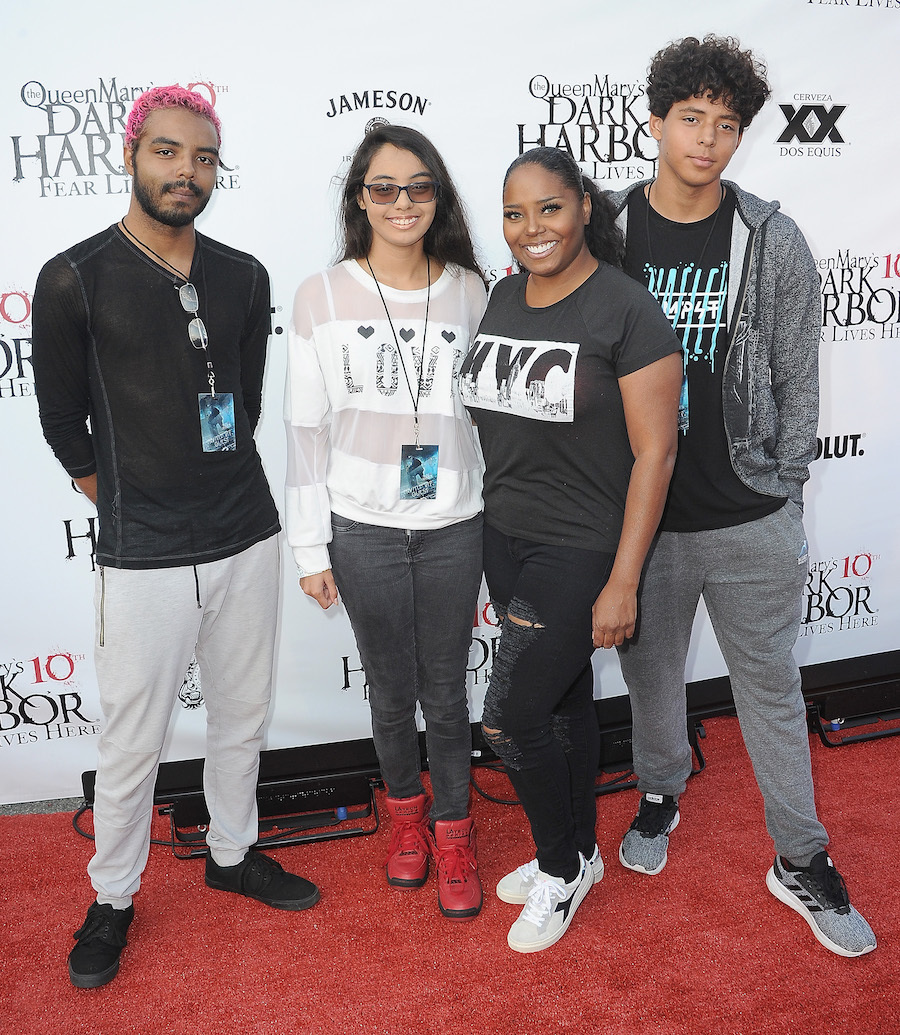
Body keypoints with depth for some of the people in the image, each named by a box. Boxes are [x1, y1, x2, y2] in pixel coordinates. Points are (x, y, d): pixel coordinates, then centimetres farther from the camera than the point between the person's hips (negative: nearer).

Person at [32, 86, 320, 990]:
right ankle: (113, 898, 32)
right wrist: (124, 500, 7)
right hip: (142, 556, -4)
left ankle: (232, 853, 41)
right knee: (132, 741, 8)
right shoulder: (75, 279, -9)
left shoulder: (244, 278, 4)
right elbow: (62, 422, 0)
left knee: (241, 716, 18)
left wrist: (215, 482, 13)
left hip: (246, 540, 4)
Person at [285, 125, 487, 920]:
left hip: (454, 526, 1)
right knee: (391, 692, 14)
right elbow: (306, 427, -1)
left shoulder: (470, 292, 1)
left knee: (447, 692, 11)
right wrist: (311, 547, -1)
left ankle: (453, 832, 33)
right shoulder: (323, 297, -3)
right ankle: (406, 809, 41)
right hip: (364, 529, 0)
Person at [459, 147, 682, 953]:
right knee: (564, 701, 18)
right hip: (507, 539, 6)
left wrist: (622, 582, -17)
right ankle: (577, 854, 38)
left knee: (510, 718, -3)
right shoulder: (502, 298, 6)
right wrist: (481, 538, 14)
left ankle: (560, 867, 23)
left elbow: (655, 451, -15)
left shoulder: (627, 312, -14)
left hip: (582, 548, -6)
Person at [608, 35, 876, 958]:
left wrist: (784, 498, 1)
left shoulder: (774, 241, -2)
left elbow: (797, 381, 3)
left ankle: (801, 862, 28)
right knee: (651, 674, 18)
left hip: (749, 519, 0)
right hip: (642, 513, 1)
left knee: (771, 687, 11)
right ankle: (660, 795, 45)